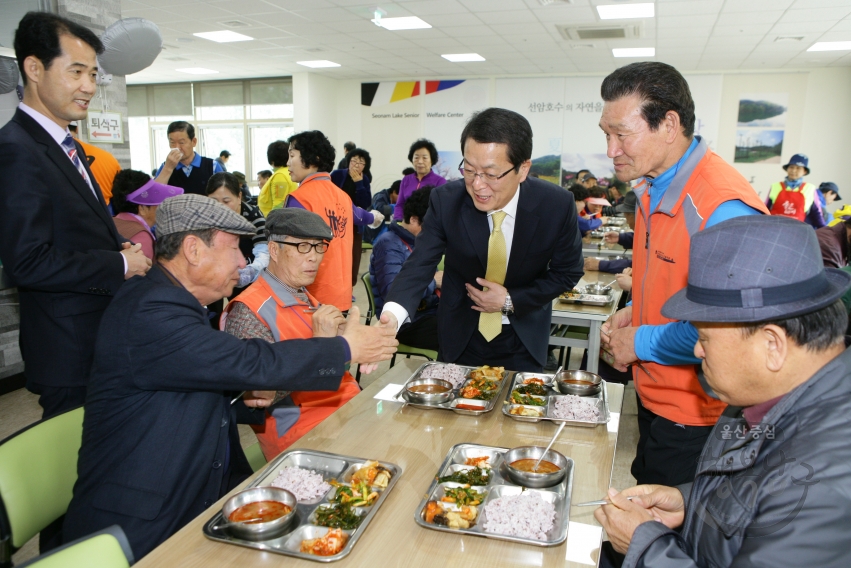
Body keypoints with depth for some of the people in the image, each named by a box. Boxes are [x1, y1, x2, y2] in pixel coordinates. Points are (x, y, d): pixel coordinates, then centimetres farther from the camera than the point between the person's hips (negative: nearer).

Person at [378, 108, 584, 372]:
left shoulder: (557, 205, -19)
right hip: (460, 339, 1)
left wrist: (511, 301, -17)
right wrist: (391, 315, -40)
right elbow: (420, 264, -21)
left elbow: (567, 272, -6)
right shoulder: (445, 201, -19)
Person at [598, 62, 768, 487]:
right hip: (653, 397, 9)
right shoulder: (652, 189, 5)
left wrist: (641, 342, -17)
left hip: (694, 419, -8)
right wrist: (633, 312, 2)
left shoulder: (724, 208, -26)